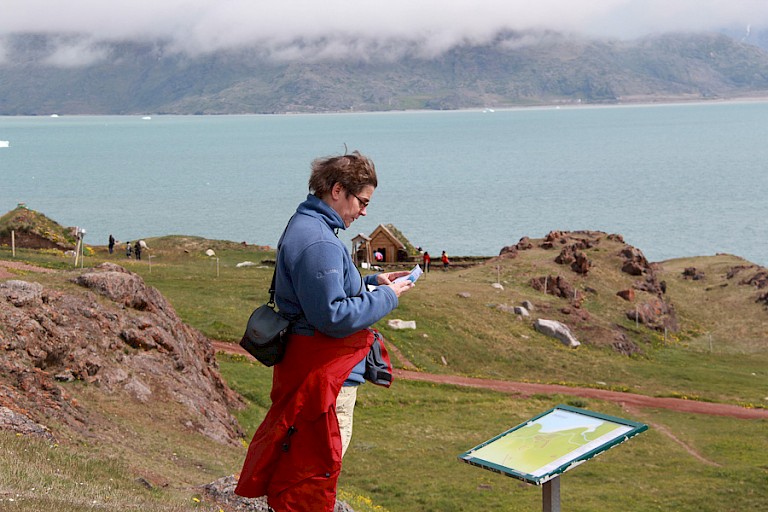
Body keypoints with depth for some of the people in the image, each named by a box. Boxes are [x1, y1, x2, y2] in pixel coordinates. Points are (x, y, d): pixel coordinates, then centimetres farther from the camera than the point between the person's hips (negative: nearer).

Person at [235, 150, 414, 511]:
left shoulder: (306, 226, 12)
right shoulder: (318, 243, -23)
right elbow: (333, 316, -26)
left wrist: (372, 281, 11)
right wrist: (386, 298, -15)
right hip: (325, 377, -11)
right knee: (315, 469, -2)